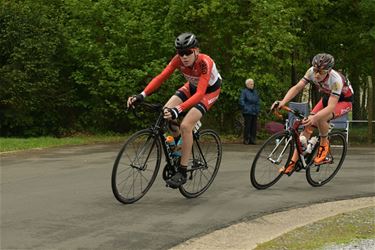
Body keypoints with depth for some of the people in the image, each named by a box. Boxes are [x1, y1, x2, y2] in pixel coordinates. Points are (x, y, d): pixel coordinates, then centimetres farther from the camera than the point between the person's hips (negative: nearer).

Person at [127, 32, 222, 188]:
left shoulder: (205, 63, -37)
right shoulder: (178, 60, -23)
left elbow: (200, 93, -45)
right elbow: (161, 77, -26)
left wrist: (178, 109, -57)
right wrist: (142, 95, -40)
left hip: (210, 90, -6)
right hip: (192, 86, 6)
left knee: (185, 125, -24)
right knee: (166, 112, -18)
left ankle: (182, 172, -15)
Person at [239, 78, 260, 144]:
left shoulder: (255, 91, 17)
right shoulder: (244, 91, -2)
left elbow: (258, 101, 25)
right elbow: (241, 101, -8)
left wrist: (257, 109, 14)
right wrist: (245, 108, -14)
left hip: (254, 112, 6)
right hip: (248, 112, -6)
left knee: (254, 126, 5)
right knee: (247, 126, -8)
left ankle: (252, 139, 11)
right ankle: (246, 140, -2)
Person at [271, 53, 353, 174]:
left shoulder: (336, 80, -38)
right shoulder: (312, 72, -22)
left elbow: (331, 107, -43)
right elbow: (297, 87, -20)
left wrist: (314, 117, -59)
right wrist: (282, 102, -36)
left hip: (344, 100, -6)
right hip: (327, 97, 6)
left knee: (320, 119, -34)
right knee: (307, 125, -10)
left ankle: (324, 144, -5)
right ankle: (293, 161, -5)